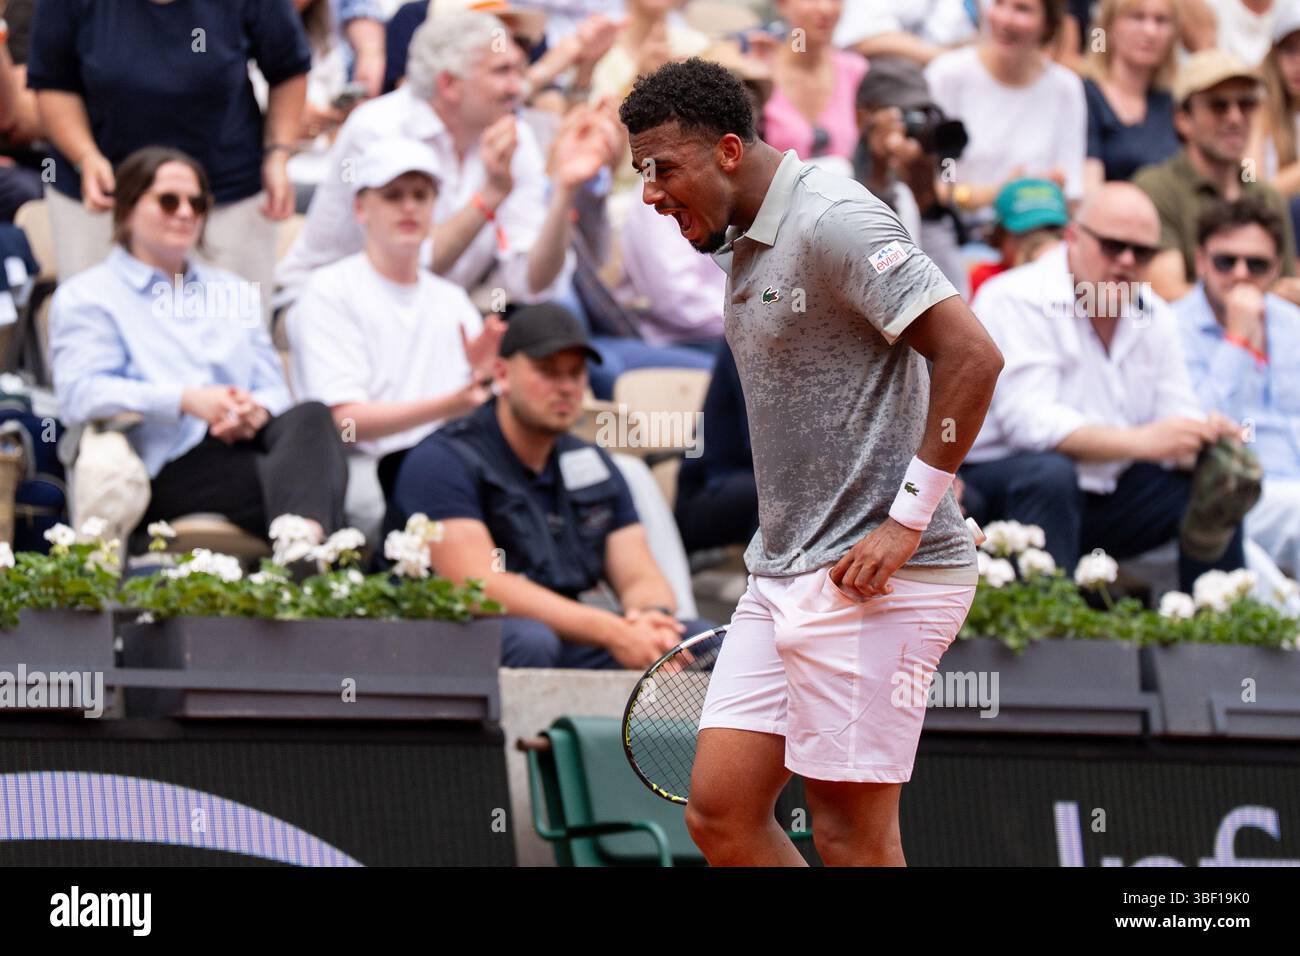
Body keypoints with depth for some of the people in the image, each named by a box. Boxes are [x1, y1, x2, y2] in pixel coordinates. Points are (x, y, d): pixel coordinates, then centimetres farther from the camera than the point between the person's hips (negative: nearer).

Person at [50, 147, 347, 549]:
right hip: (167, 468, -5)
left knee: (311, 417, -34)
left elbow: (274, 389, 23)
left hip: (245, 444, 5)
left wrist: (257, 411, -5)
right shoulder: (87, 296, 14)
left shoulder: (234, 291, 32)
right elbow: (79, 395, -4)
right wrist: (185, 401, -17)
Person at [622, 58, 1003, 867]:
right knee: (719, 811, 5)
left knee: (853, 838, -6)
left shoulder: (832, 220, -13)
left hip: (869, 580, -10)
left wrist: (910, 518, -19)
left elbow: (972, 355, -19)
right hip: (784, 579, 10)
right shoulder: (744, 249, 17)